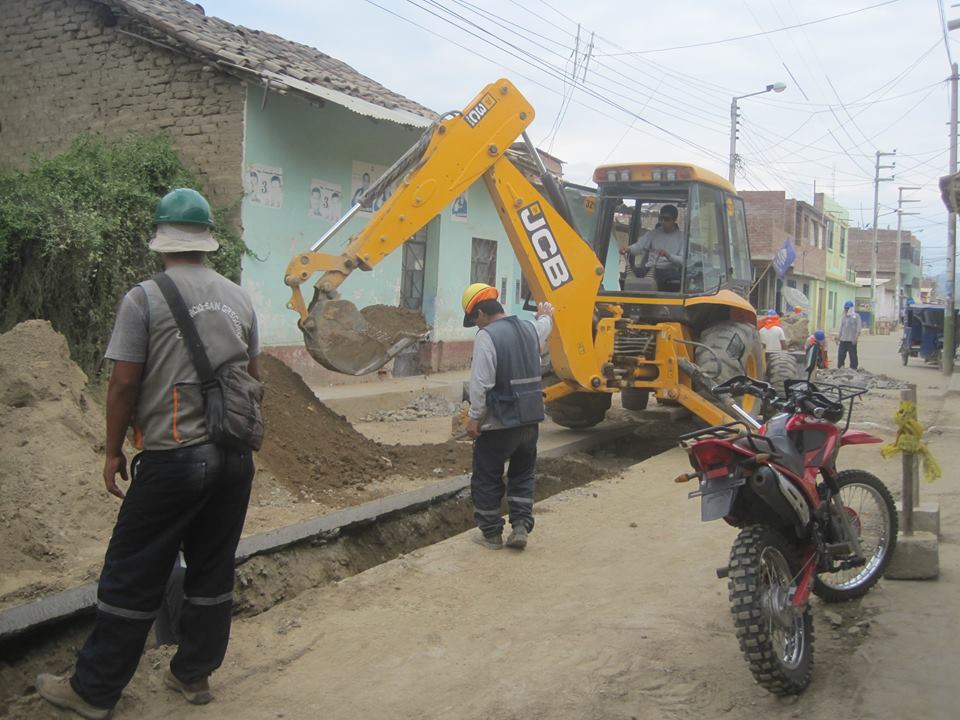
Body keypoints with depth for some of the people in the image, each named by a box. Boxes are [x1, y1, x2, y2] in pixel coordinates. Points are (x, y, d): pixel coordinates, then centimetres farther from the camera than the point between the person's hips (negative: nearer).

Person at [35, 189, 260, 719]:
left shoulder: (144, 298, -9)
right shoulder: (238, 298, 7)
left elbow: (124, 383, -10)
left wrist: (113, 452, 2)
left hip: (172, 458, -5)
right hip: (235, 456, 5)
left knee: (132, 577, 6)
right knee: (212, 570, 14)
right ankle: (193, 673, 27)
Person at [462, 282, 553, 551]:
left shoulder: (487, 336, -17)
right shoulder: (528, 328, 6)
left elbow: (480, 383, -22)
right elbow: (541, 330, 33)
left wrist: (474, 417, -13)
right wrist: (545, 317, 55)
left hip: (498, 423, -7)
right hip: (530, 419, 7)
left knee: (487, 479, 9)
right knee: (523, 476, 19)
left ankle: (491, 533, 17)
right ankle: (520, 527, 11)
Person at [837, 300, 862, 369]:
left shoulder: (856, 316, -3)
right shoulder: (843, 317, 14)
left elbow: (859, 328, -9)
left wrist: (856, 338, -18)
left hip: (851, 341, -6)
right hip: (843, 340, 6)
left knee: (853, 358, -1)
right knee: (840, 356, 6)